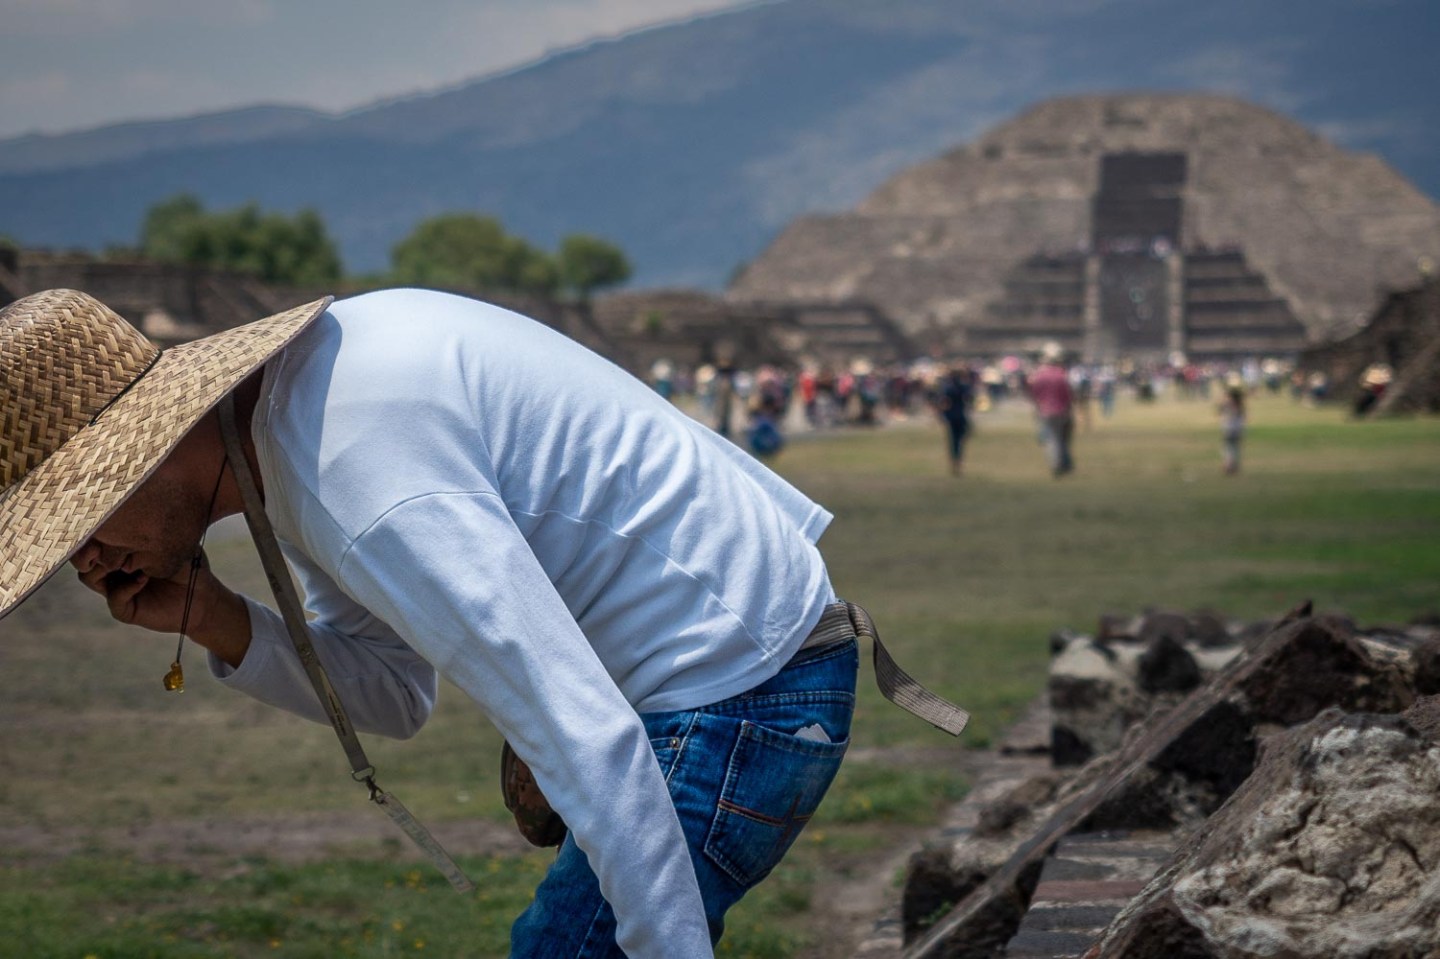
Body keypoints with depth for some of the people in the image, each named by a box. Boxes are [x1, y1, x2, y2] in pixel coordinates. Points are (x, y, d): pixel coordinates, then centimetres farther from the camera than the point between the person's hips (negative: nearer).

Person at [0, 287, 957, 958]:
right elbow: (392, 698, 10)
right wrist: (216, 622, -5)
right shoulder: (306, 376, 5)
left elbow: (592, 744, -31)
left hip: (736, 701, -11)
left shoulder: (364, 483, -28)